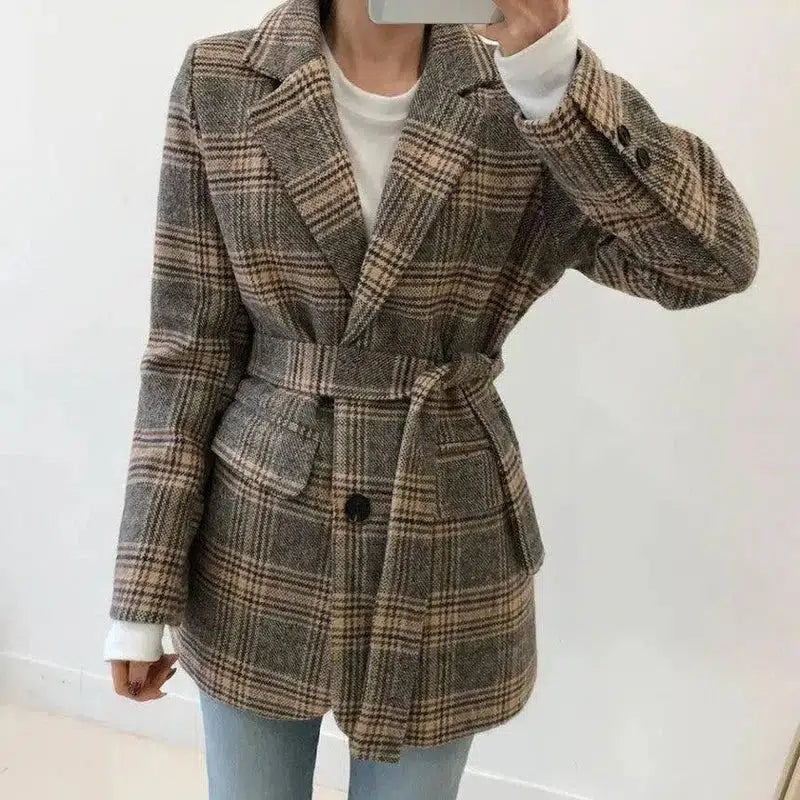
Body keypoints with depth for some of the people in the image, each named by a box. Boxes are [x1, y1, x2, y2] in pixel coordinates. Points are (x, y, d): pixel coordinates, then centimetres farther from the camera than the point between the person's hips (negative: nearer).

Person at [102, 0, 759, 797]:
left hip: (447, 559, 1)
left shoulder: (526, 93, -6)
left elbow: (713, 259, -17)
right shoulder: (219, 85, -6)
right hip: (257, 552, 0)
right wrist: (144, 593, -3)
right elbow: (190, 345, -5)